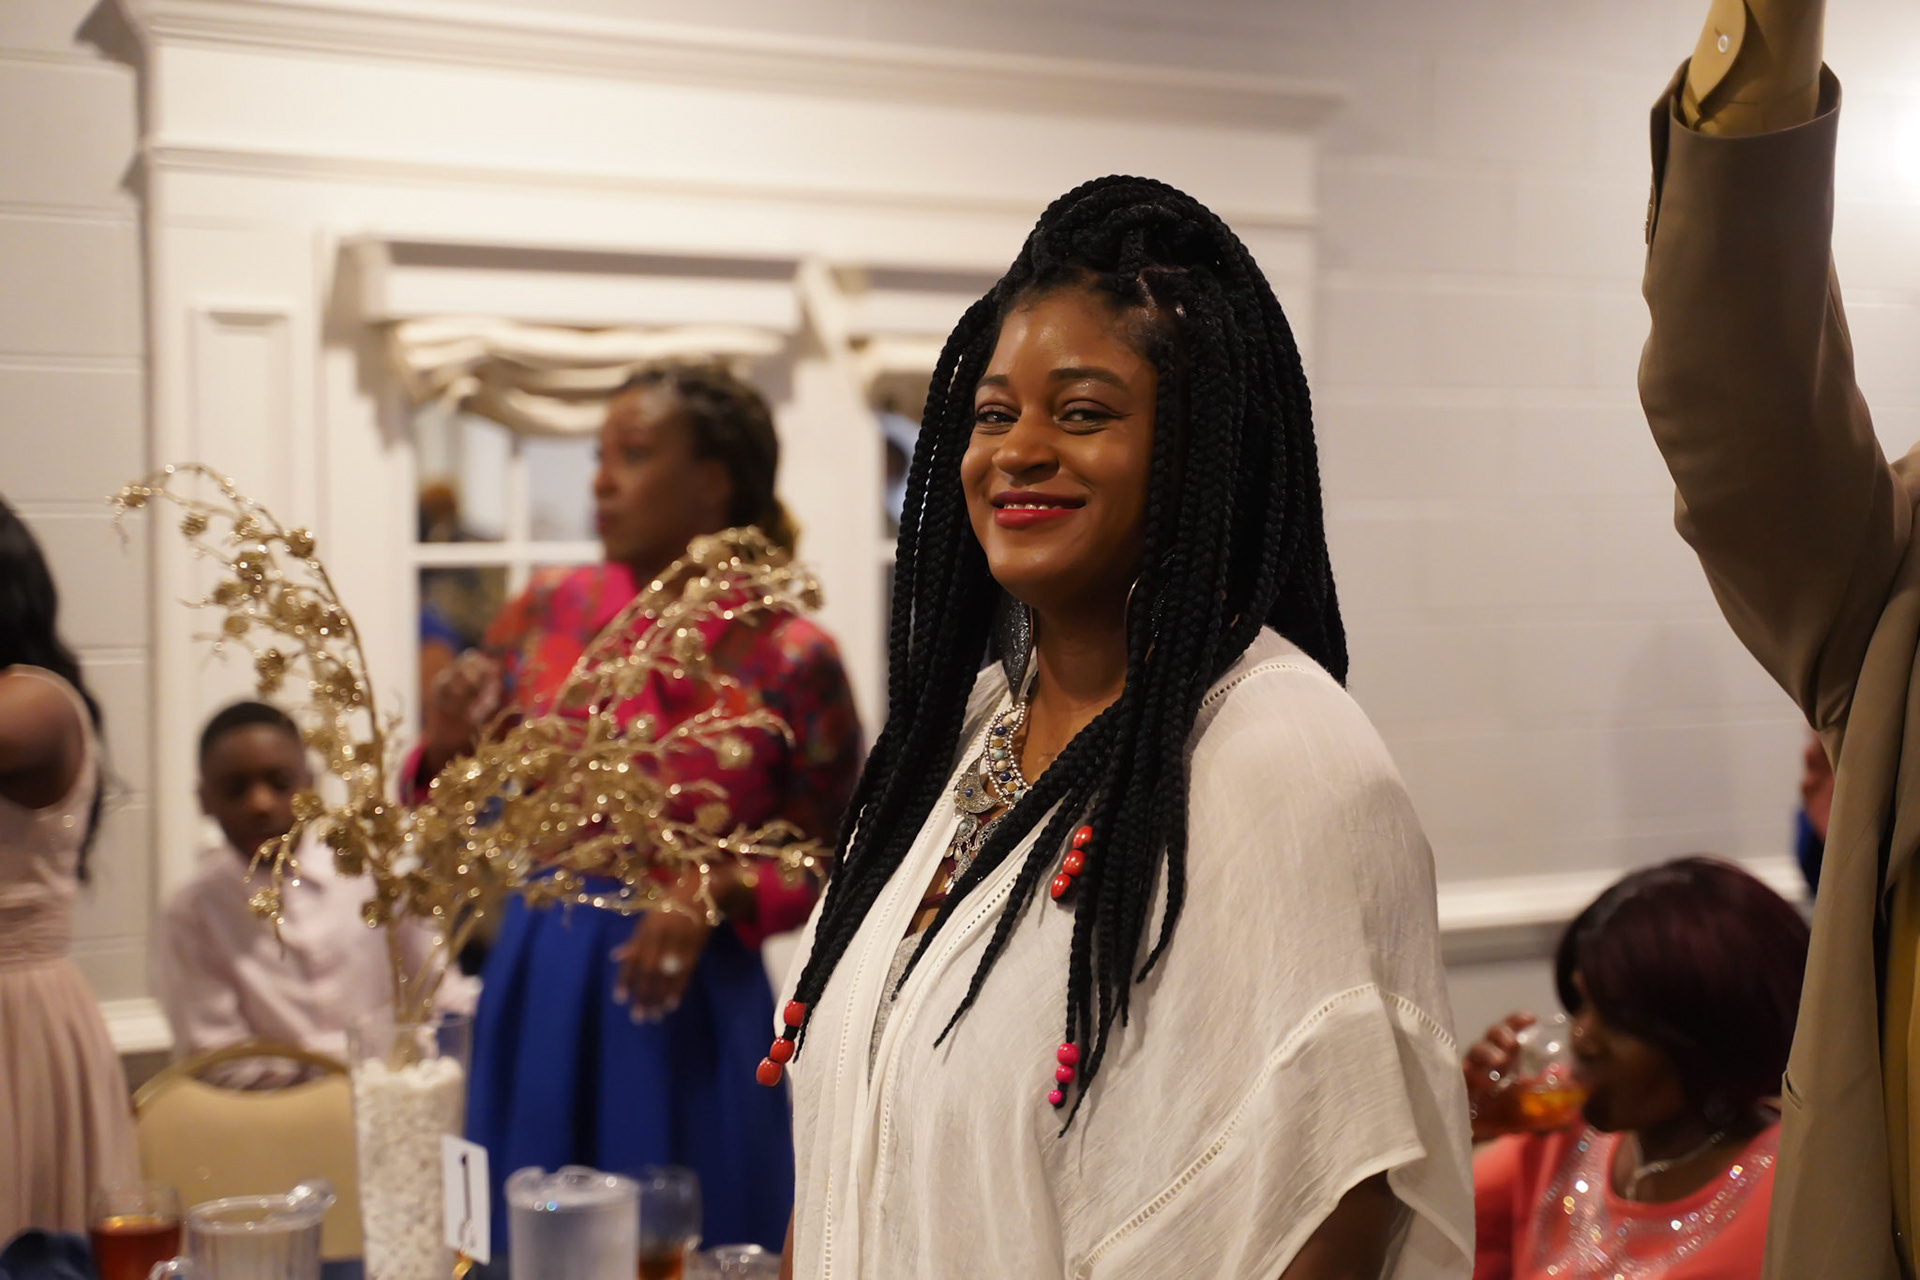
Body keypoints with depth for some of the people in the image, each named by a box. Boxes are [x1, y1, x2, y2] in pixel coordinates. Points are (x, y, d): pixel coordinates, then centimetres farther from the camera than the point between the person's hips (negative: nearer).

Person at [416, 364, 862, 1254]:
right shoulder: (548, 612, 0)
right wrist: (447, 748, -12)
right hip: (538, 987, 3)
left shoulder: (792, 659, -9)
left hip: (692, 1003, -3)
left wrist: (718, 896, -18)